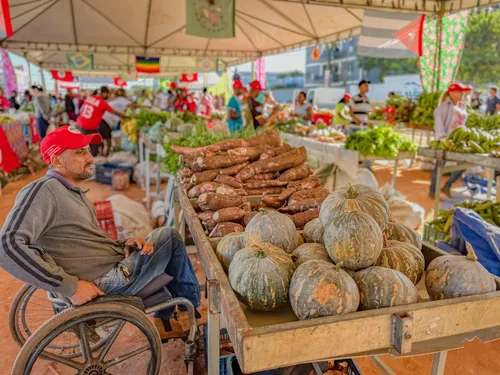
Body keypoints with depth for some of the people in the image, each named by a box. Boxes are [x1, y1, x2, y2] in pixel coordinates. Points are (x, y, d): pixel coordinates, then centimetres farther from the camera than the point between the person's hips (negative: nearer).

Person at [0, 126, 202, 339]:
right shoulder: (44, 191, -16)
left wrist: (124, 246, -3)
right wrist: (70, 286, -28)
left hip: (115, 266, 10)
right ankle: (190, 308, 16)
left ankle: (165, 321, 26)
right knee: (170, 237, -4)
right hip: (105, 286, -10)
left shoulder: (73, 192, 13)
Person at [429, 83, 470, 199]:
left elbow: (462, 123, 20)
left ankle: (447, 186, 15)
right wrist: (442, 136, -26)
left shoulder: (462, 107, 14)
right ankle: (432, 191, 12)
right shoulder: (445, 106, -8)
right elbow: (438, 120, -16)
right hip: (444, 139, -7)